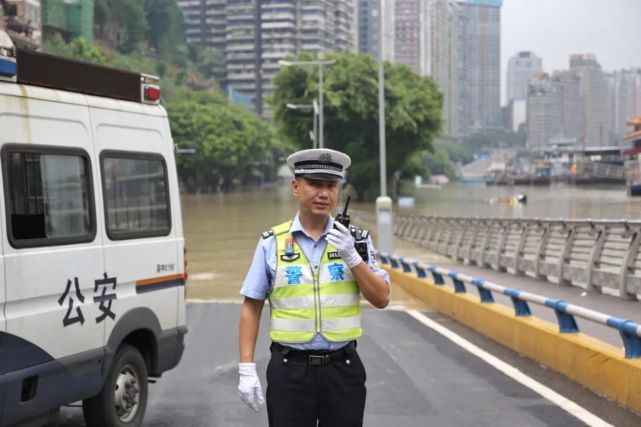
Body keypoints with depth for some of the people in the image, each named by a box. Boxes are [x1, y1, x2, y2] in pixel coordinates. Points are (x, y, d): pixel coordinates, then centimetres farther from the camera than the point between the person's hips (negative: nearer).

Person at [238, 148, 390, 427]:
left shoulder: (356, 240, 4)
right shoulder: (272, 243, 0)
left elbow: (381, 299, 0)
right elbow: (251, 308, 1)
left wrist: (351, 257, -14)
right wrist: (246, 370, -5)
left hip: (343, 369, 1)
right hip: (290, 370, -1)